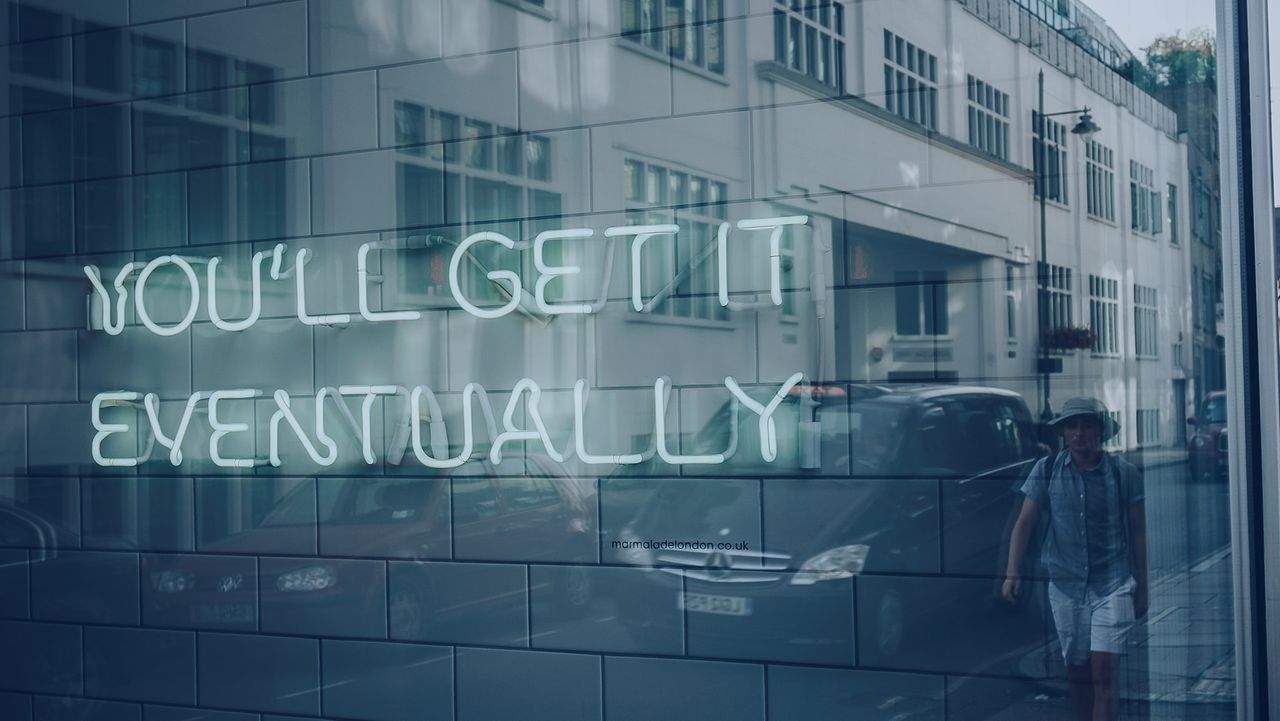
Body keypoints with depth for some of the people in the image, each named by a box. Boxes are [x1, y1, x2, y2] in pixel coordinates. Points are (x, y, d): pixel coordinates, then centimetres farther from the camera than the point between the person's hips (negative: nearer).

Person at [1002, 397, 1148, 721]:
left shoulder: (1124, 472, -2)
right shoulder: (1046, 470, 2)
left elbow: (1139, 532, 4)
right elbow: (1024, 523, 3)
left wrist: (1142, 587, 4)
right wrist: (1012, 573, -7)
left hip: (1112, 585, -2)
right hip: (1065, 585, 3)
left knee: (1103, 671, -11)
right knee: (1077, 672, 12)